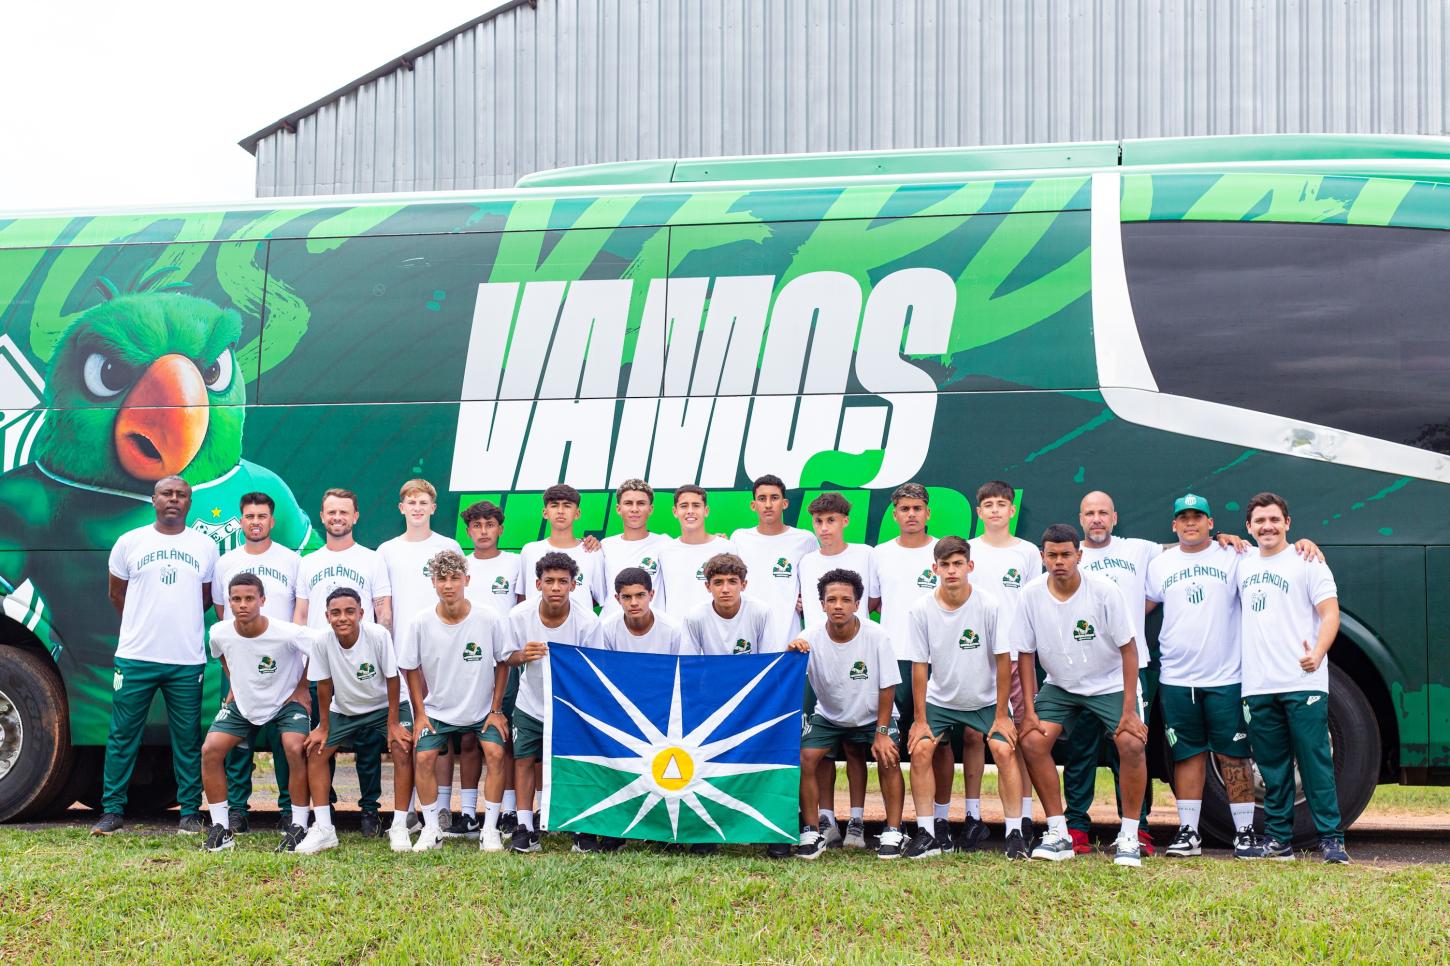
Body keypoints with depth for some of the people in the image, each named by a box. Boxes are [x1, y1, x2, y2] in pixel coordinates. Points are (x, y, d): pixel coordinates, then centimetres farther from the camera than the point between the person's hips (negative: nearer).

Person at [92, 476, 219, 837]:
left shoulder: (205, 546, 6)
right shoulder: (130, 542, 4)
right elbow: (116, 594, 13)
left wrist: (181, 626, 10)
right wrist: (147, 626, 11)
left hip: (187, 661, 1)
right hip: (135, 658, 0)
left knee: (187, 739, 4)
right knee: (123, 735, 2)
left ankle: (190, 813, 12)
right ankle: (112, 811, 10)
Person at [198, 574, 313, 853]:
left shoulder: (287, 634, -29)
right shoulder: (220, 634, -16)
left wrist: (302, 688, -8)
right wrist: (233, 686, 7)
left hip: (286, 702, -4)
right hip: (242, 703, 4)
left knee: (295, 749, -28)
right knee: (210, 750, -13)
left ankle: (298, 826, -13)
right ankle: (221, 828, -2)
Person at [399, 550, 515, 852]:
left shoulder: (489, 619, -19)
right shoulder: (419, 623, -17)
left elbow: (503, 662, -4)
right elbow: (411, 668, -2)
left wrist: (496, 709, -5)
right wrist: (420, 714, -3)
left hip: (483, 710, -1)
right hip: (437, 710, 1)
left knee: (495, 754, -17)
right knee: (422, 757, -13)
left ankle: (490, 829, -5)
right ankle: (432, 829, 2)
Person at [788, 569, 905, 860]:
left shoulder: (875, 636, -22)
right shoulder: (811, 638, -20)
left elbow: (887, 687, -14)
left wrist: (882, 733, -17)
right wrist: (791, 655, -45)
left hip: (873, 716, -1)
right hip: (828, 715, 1)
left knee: (889, 759, -22)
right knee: (804, 759, -18)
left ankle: (893, 832, -8)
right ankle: (811, 833, -6)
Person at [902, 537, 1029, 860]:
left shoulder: (991, 606, -18)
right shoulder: (921, 610, -14)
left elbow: (1003, 660, -12)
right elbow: (919, 666, -8)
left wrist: (1001, 714, -12)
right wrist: (920, 720, -8)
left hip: (987, 700, -2)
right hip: (940, 700, 2)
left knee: (1004, 750, -19)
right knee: (920, 750, -15)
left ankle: (1015, 833, -8)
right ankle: (927, 831, -4)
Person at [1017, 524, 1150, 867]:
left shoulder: (1104, 591, -19)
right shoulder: (1031, 594, -12)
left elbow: (1128, 648, -14)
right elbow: (1026, 653, -2)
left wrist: (1129, 709, -18)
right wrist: (1030, 709, -7)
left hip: (1110, 684, -3)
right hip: (1060, 686, 3)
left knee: (1131, 743, -23)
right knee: (1032, 741, -16)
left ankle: (1129, 836, -8)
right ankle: (1058, 834, -4)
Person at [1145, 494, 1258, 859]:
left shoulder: (1233, 557, 2)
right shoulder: (1160, 564, 10)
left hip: (1226, 678, -2)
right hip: (1176, 678, 2)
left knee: (1233, 755, 0)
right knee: (1188, 755, 7)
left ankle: (1245, 832, 7)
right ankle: (1188, 833, 11)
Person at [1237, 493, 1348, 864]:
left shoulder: (1307, 562, 0)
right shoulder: (1243, 566, 15)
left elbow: (1330, 613, -7)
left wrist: (1317, 653, -24)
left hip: (1304, 683, -5)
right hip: (1257, 686, 5)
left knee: (1316, 763, -5)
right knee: (1272, 769, 8)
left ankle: (1331, 839, -1)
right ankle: (1278, 839, 14)